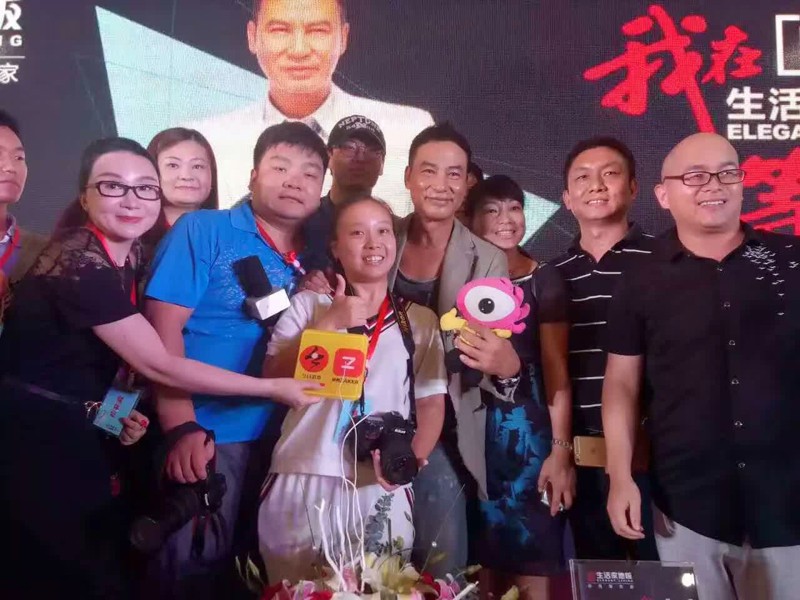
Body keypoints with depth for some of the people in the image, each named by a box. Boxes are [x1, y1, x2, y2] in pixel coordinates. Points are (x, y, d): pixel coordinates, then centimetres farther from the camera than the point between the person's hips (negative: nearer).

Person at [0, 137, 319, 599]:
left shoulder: (131, 254, 2)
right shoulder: (79, 263, -25)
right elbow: (160, 365, -25)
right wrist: (274, 387, -21)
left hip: (82, 434, 8)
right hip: (39, 439, -8)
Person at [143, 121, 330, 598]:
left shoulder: (315, 260, 7)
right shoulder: (203, 230, -6)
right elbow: (163, 327, -12)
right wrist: (182, 428, -19)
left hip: (281, 441, 5)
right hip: (208, 435, -4)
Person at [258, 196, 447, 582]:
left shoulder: (420, 320, 10)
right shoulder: (307, 305, 8)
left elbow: (432, 401, 7)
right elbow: (274, 378, 0)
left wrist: (413, 456, -11)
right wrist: (328, 324, -7)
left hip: (381, 490, 1)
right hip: (302, 484, 0)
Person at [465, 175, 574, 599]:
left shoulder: (542, 279, -1)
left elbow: (556, 370, -5)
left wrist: (561, 449, -11)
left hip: (528, 429, -3)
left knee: (532, 564, 0)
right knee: (482, 559, 11)